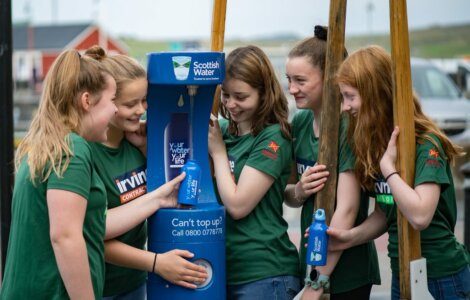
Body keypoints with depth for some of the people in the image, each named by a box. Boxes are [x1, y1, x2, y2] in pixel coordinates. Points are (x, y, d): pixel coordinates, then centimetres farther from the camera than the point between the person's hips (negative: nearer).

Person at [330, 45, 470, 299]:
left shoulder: (426, 144, -18)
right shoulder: (377, 143, 5)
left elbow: (420, 216, -30)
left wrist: (388, 166, -23)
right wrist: (351, 236, -6)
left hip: (440, 276, -7)